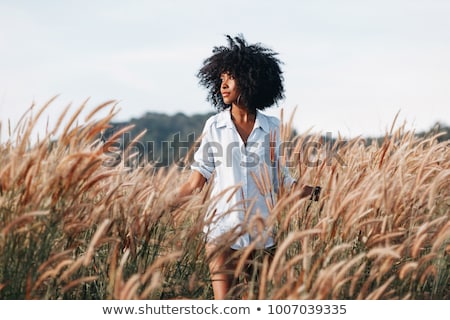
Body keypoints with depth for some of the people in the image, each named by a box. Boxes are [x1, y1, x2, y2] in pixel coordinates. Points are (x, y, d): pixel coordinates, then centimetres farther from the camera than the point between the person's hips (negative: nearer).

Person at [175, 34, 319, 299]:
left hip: (261, 235, 1)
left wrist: (314, 191, -4)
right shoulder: (215, 126, 2)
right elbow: (196, 182, 2)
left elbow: (281, 181, 6)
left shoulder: (272, 128, 3)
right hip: (223, 231, -1)